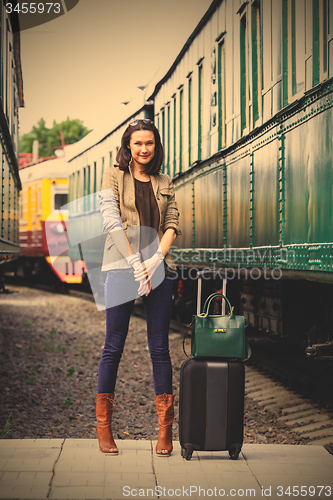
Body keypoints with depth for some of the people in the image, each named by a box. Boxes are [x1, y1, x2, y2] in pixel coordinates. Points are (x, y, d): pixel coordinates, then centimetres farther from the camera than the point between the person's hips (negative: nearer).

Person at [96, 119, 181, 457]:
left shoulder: (164, 184, 17)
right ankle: (103, 426, 10)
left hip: (159, 268, 3)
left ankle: (165, 428, 7)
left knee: (159, 347, 2)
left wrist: (156, 258, -9)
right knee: (114, 346, -1)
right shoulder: (113, 176, 6)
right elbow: (111, 221, -5)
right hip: (122, 267, -3)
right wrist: (136, 262, -13)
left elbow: (172, 225, 9)